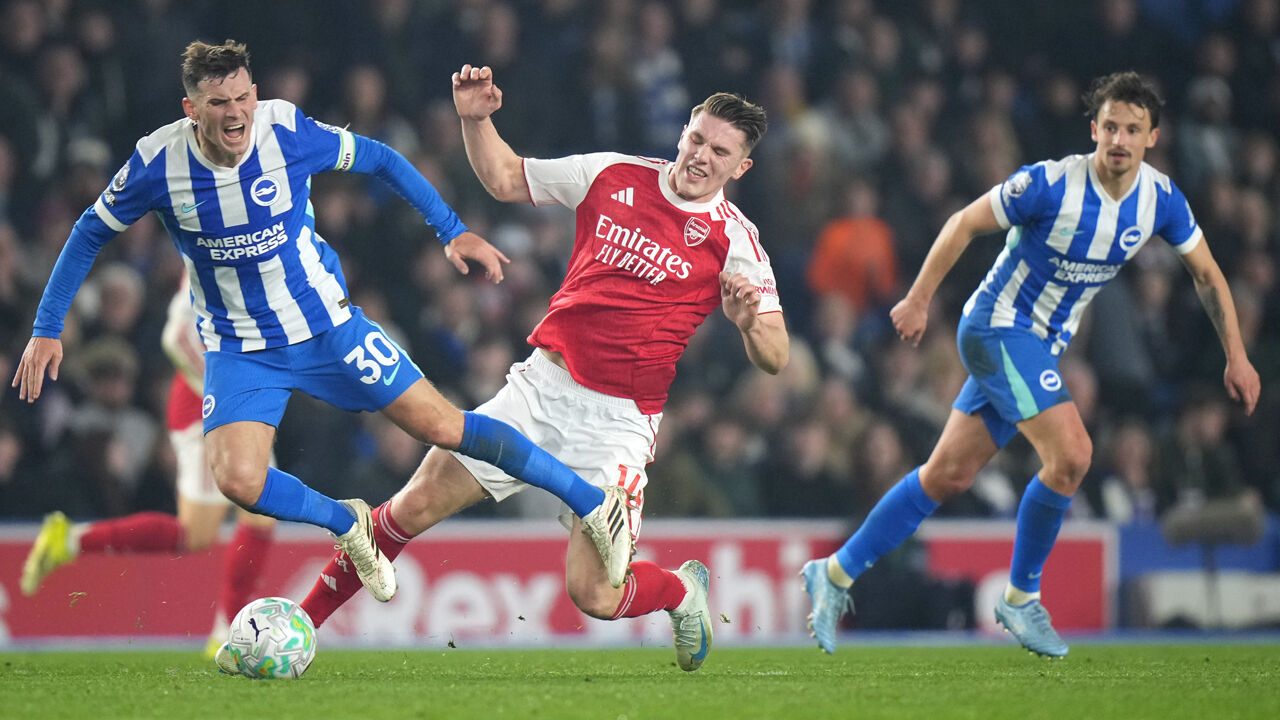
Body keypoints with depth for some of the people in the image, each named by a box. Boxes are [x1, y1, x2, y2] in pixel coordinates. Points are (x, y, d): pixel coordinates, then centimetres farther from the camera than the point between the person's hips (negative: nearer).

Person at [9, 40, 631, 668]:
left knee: (445, 428, -3)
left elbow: (381, 161, 0)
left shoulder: (287, 132, -17)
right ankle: (347, 525, 8)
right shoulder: (158, 163, -17)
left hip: (324, 326, 0)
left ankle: (594, 504, 9)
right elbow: (91, 233, 0)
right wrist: (47, 329, -3)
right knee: (237, 481, -22)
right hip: (238, 351, 0)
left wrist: (452, 230, -3)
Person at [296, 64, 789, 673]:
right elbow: (504, 179, 16)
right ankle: (303, 619, 10)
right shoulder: (613, 175, 3)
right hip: (542, 387, 3)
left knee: (593, 595, -12)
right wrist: (475, 120, -2)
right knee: (415, 507, -5)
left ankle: (683, 590, 21)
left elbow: (774, 357, -7)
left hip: (619, 418, -3)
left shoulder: (733, 240, -6)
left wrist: (748, 322, -29)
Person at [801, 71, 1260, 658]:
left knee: (949, 476, 7)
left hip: (1044, 343, 7)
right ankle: (1020, 598, -3)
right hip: (999, 328, -7)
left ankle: (836, 574, 19)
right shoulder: (1052, 184, -21)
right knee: (1070, 454, -21)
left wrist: (1236, 356, 5)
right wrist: (918, 300, -9)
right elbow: (965, 223, -10)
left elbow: (1206, 273, 9)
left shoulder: (1160, 198, -4)